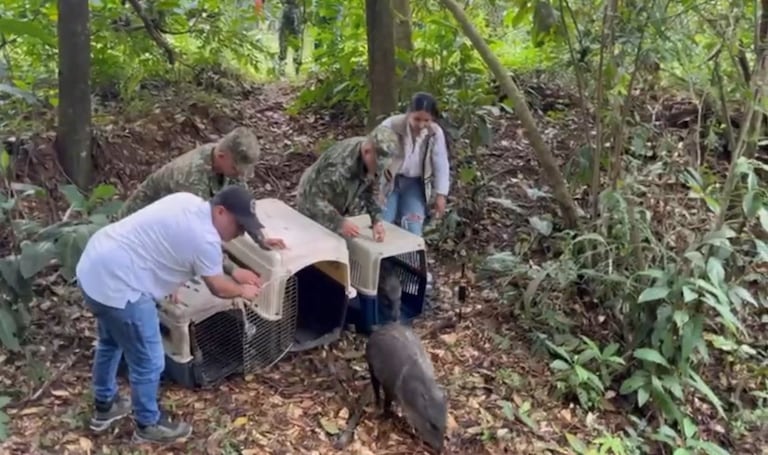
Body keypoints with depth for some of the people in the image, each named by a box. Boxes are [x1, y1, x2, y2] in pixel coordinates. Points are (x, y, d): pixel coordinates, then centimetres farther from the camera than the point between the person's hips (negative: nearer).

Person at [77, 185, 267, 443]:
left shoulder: (188, 201, 8)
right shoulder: (204, 239, -18)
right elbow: (218, 288, -3)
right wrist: (243, 290, 16)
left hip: (93, 266, 10)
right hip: (118, 286, -10)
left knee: (110, 342, 30)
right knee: (148, 362, 7)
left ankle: (104, 406, 49)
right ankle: (149, 425, 28)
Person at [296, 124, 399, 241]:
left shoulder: (372, 160, -18)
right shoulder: (340, 164, -41)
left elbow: (369, 190, -4)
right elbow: (315, 198, -36)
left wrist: (376, 220, -17)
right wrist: (339, 222, -44)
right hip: (313, 209, -6)